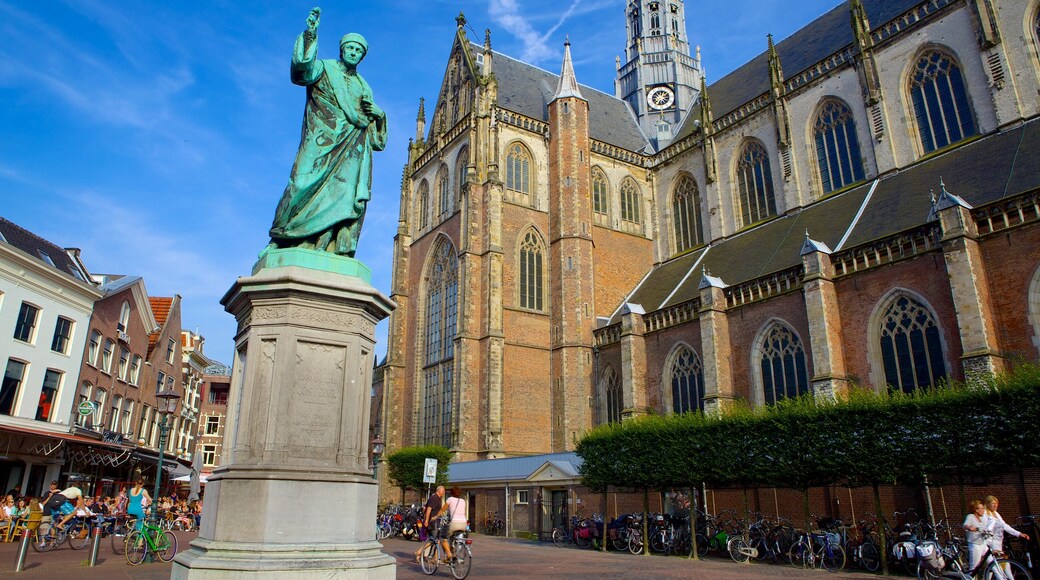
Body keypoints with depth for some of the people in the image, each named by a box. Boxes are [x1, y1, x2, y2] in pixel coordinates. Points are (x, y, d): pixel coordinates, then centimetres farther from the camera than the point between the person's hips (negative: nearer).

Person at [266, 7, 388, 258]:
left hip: (351, 152, 4)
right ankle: (279, 241, -12)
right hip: (322, 144, -3)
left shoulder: (364, 88, 26)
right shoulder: (324, 68, 14)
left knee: (345, 195, -11)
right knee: (305, 187, -16)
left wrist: (378, 114, 5)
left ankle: (337, 252, -18)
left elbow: (371, 125, 27)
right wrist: (310, 33, -19)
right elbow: (302, 65, -9)